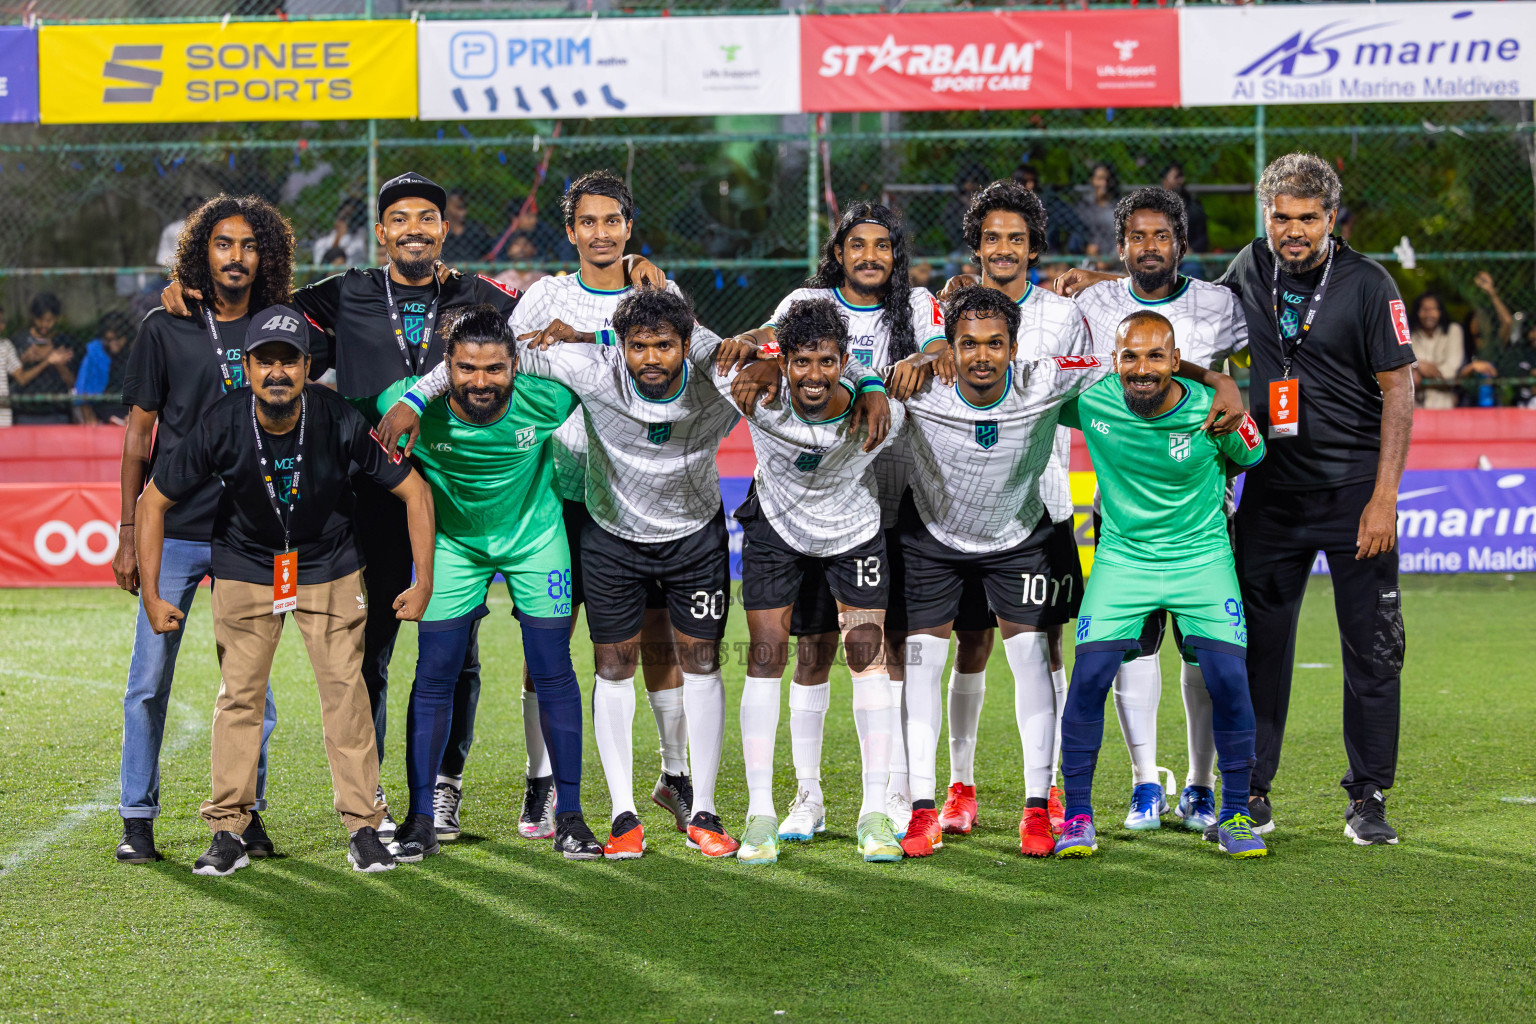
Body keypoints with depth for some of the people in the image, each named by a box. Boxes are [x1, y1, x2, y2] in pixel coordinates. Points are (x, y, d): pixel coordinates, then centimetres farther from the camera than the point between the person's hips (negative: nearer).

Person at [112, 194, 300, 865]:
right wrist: (128, 531, 0)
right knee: (149, 680, -1)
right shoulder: (165, 330, 3)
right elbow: (138, 435, 5)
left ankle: (247, 813, 16)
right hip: (173, 530, -1)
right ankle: (138, 819, 8)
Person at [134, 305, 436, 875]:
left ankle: (363, 828, 2)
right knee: (238, 694, -2)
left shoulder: (340, 422, -25)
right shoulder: (222, 426, -23)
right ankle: (228, 832, 5)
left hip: (329, 566, 0)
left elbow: (414, 491, -13)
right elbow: (153, 501, -11)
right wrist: (151, 595, -11)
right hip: (245, 566, 1)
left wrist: (424, 583, -12)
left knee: (345, 689, -6)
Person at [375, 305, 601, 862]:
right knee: (434, 675, -2)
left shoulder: (547, 400, -29)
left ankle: (569, 815, 9)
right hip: (453, 540, 0)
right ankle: (421, 817, 8)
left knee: (552, 671, -1)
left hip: (536, 536, 0)